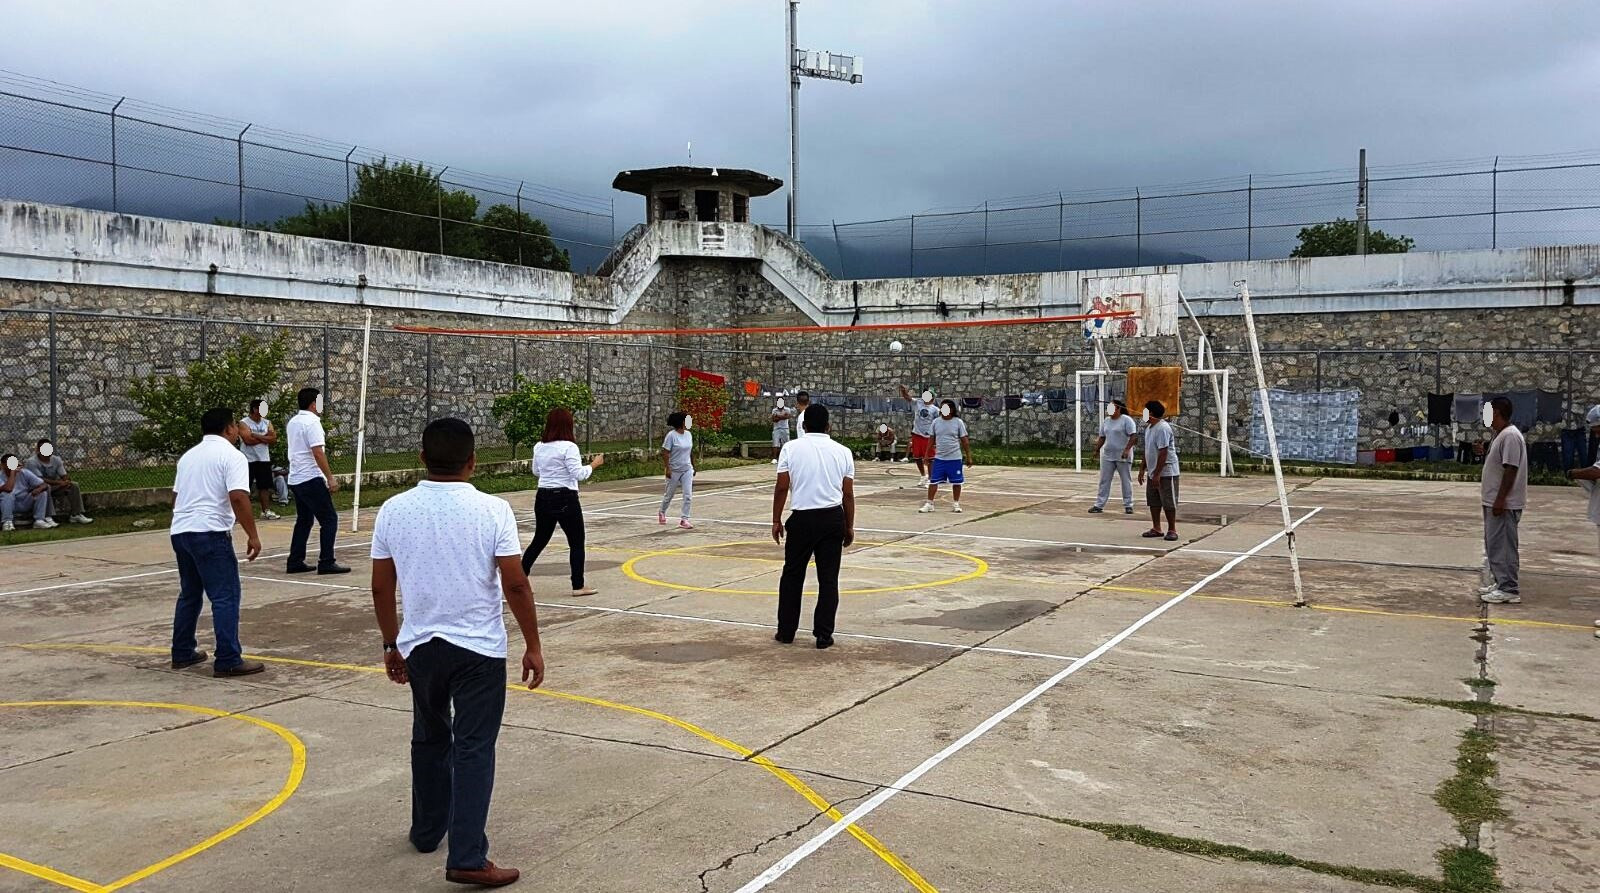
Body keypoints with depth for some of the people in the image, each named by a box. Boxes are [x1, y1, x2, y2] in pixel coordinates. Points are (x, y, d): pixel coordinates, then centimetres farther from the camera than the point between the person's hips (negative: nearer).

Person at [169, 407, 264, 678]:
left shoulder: (188, 455, 18)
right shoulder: (231, 455, -7)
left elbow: (175, 496, 25)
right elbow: (238, 498, -18)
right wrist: (252, 535, -15)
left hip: (179, 531, 9)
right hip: (210, 533, -9)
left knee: (189, 594, 20)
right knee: (225, 597, -6)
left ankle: (182, 653, 26)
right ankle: (228, 661, -9)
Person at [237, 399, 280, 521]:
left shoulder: (267, 423, 10)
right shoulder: (243, 423, -6)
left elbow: (273, 439, -2)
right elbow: (248, 440, -19)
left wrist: (256, 436, -13)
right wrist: (265, 438, -9)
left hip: (264, 459, 5)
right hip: (248, 460, -5)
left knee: (265, 487, 7)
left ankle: (266, 510, 12)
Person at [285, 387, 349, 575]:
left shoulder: (293, 422, 14)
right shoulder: (312, 422, -14)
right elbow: (318, 453, -21)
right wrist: (330, 478, -19)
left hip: (295, 479, 9)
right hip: (311, 478, -9)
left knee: (304, 520, 15)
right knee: (329, 519, -5)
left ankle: (295, 561, 15)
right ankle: (326, 563, -8)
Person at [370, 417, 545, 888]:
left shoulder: (394, 510, -3)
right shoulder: (492, 510, -13)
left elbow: (381, 588, 3)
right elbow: (516, 585, -13)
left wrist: (391, 645, 16)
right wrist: (532, 646, -2)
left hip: (420, 646, 4)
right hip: (479, 648, -4)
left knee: (430, 739, 22)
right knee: (473, 749, 2)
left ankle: (427, 830, 37)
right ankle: (467, 858, 0)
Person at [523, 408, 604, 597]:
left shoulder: (539, 447, 5)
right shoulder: (568, 447, -15)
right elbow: (579, 474, -17)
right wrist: (594, 464, -3)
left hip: (543, 497, 6)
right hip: (565, 498, -6)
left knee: (539, 540, 17)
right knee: (576, 542, 6)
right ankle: (578, 586, 9)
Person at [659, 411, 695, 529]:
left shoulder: (688, 435, 4)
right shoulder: (671, 435, -14)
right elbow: (665, 453, -15)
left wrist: (693, 466, 15)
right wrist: (668, 468, -19)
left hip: (687, 470, 5)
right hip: (674, 471, -4)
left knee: (688, 495, -8)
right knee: (669, 495, 13)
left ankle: (684, 519, -4)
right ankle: (662, 513, 38)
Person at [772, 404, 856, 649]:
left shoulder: (792, 448, -1)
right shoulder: (842, 451, 4)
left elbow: (781, 488, -4)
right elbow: (848, 493, 5)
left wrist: (776, 521, 5)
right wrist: (849, 526, 13)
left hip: (802, 518, -1)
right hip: (833, 518, 1)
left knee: (792, 575, 12)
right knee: (828, 578, 7)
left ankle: (786, 631, 18)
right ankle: (823, 634, 7)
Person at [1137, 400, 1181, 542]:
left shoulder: (1162, 428, -19)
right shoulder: (1149, 428, 11)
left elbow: (1163, 453, -23)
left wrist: (1157, 474, -24)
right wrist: (1142, 469, 18)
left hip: (1166, 473, -9)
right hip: (1152, 472, 9)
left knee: (1168, 502, -2)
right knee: (1153, 501, 11)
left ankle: (1172, 530, 7)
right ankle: (1156, 529, 19)